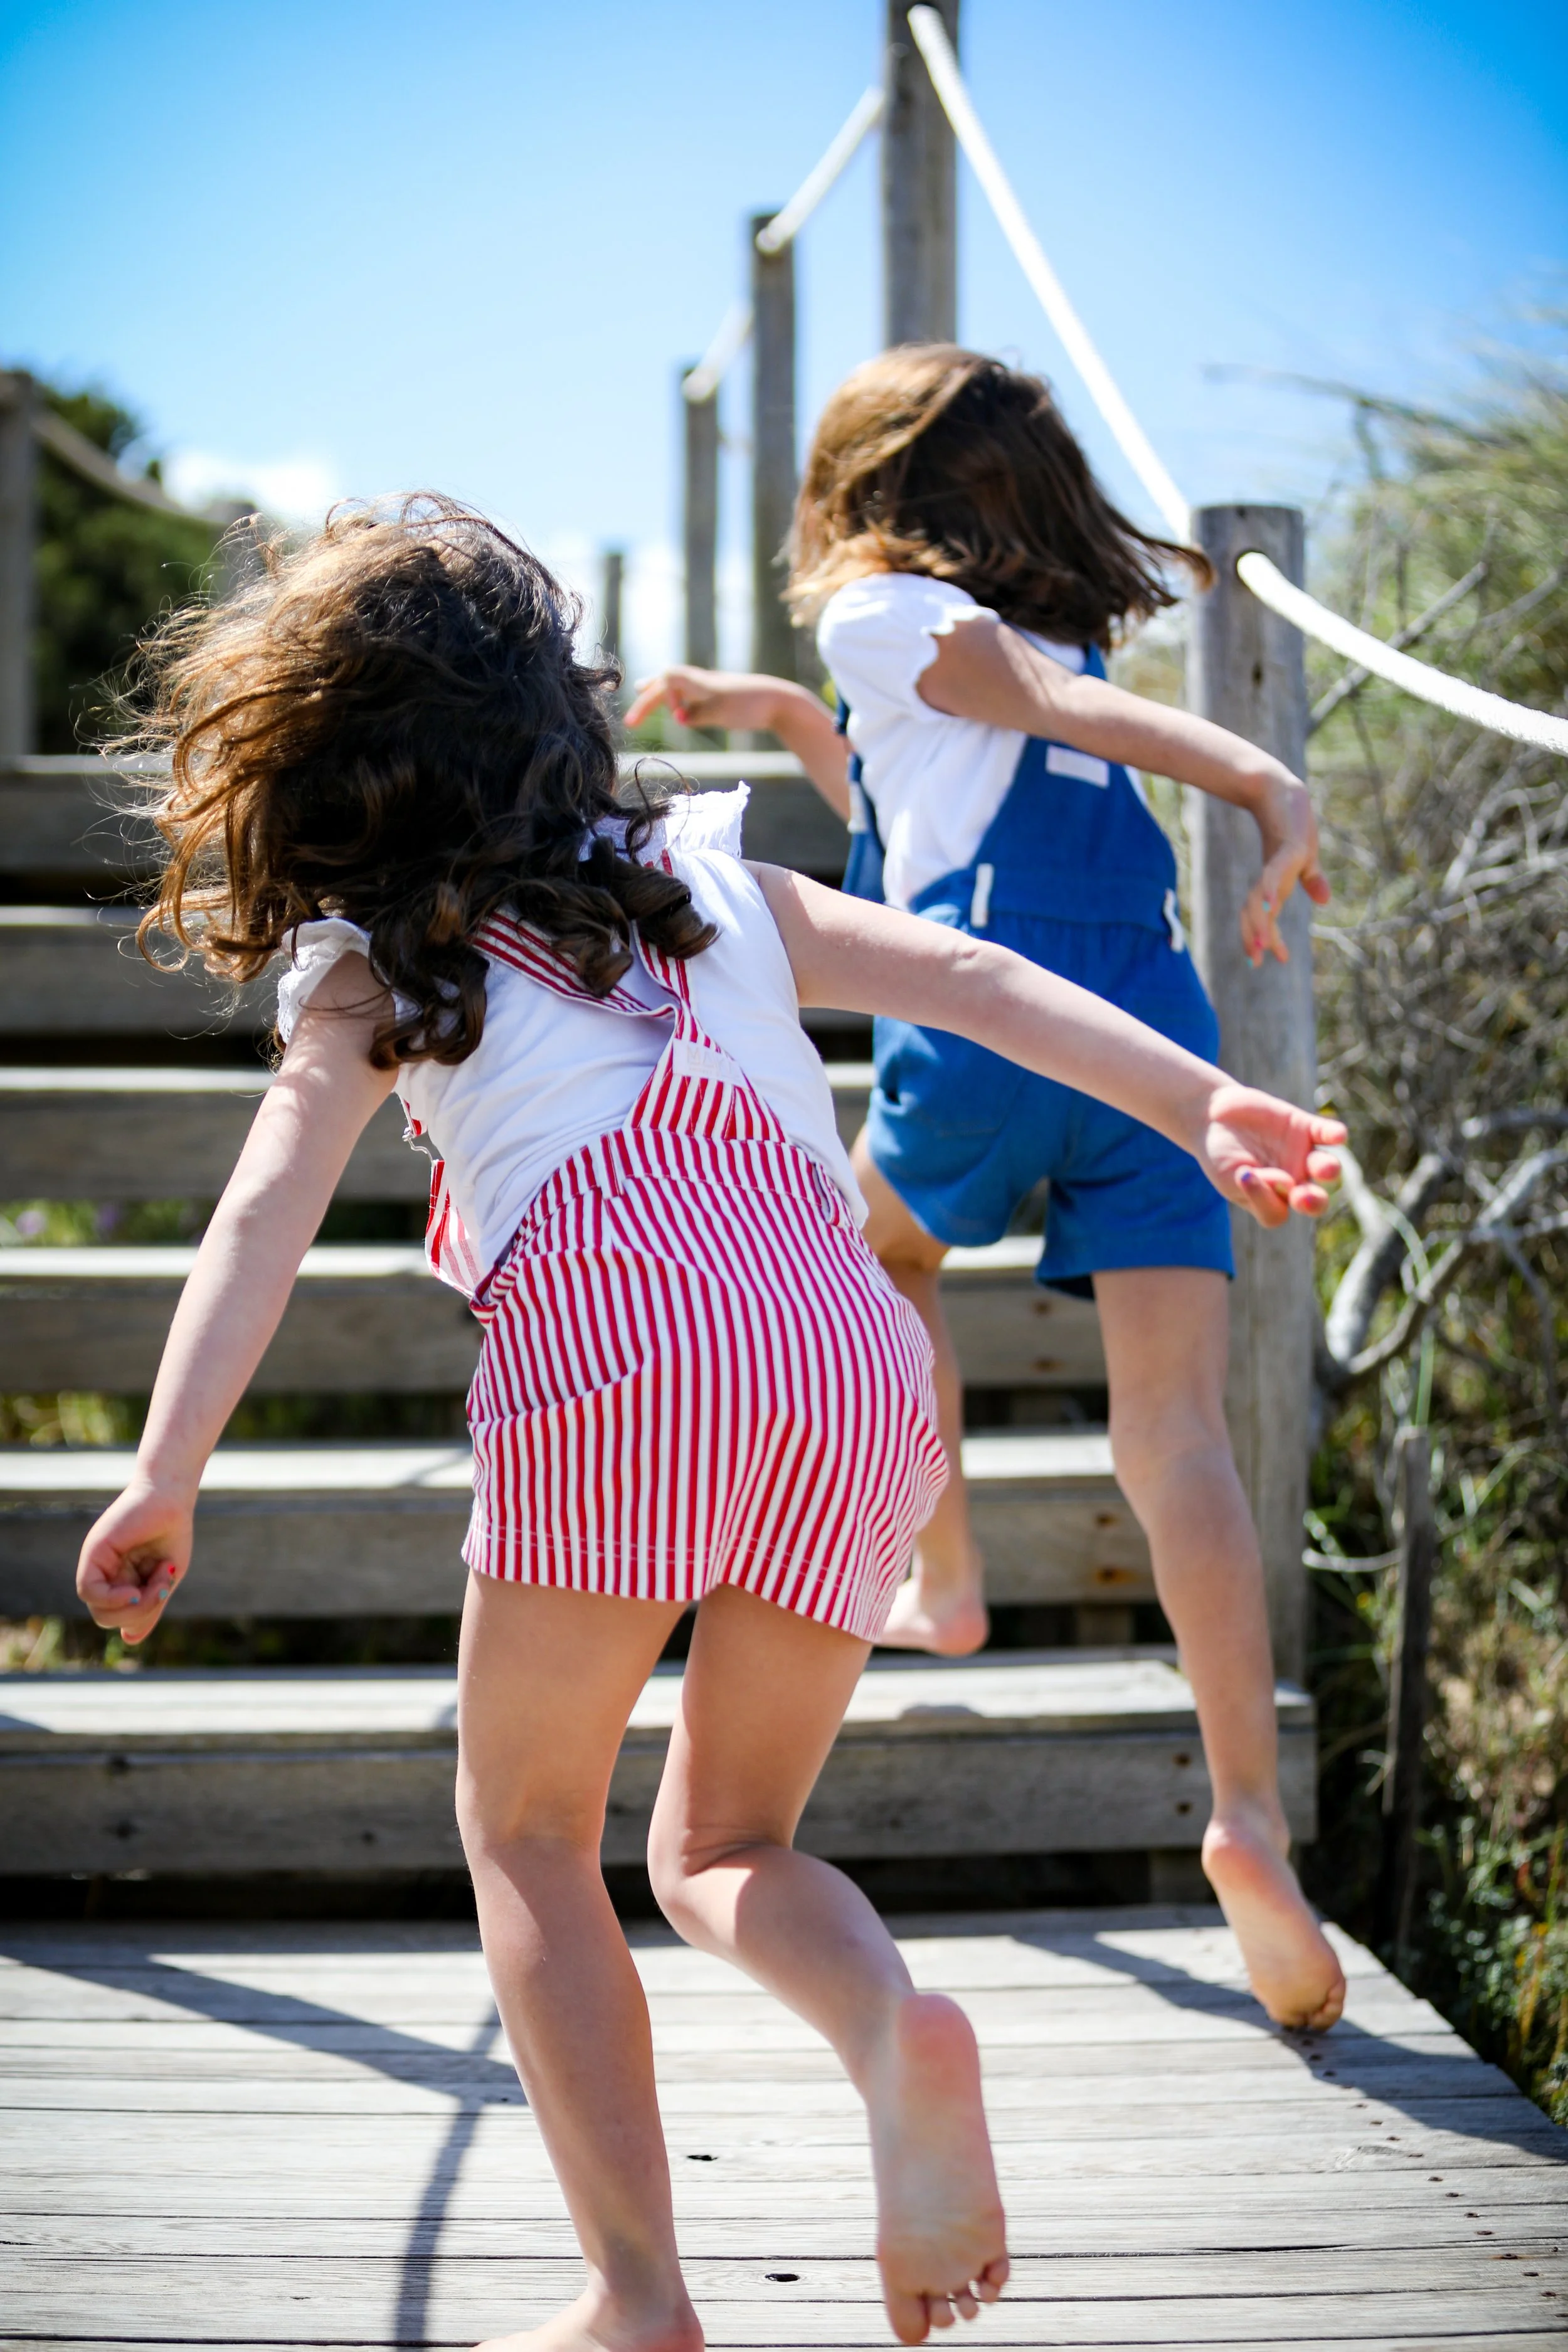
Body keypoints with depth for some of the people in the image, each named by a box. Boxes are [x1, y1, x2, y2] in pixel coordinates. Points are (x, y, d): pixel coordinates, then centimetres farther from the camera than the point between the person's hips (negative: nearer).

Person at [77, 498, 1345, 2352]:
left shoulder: (372, 967, 16)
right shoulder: (711, 876, 28)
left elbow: (269, 1209, 2)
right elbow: (967, 979, 18)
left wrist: (164, 1476, -7)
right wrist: (1195, 1103, 13)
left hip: (620, 1336, -4)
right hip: (853, 1353, 4)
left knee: (527, 1829, 14)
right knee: (722, 1848, 17)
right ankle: (897, 2027, -16)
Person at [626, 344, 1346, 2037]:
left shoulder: (883, 610, 10)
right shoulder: (1061, 628, 29)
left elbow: (1069, 708, -7)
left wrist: (1265, 789, -19)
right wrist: (784, 715, 45)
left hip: (984, 1024, -4)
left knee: (885, 1248, 30)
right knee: (1177, 1429, -6)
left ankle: (944, 1582, 34)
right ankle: (1250, 1809, -21)